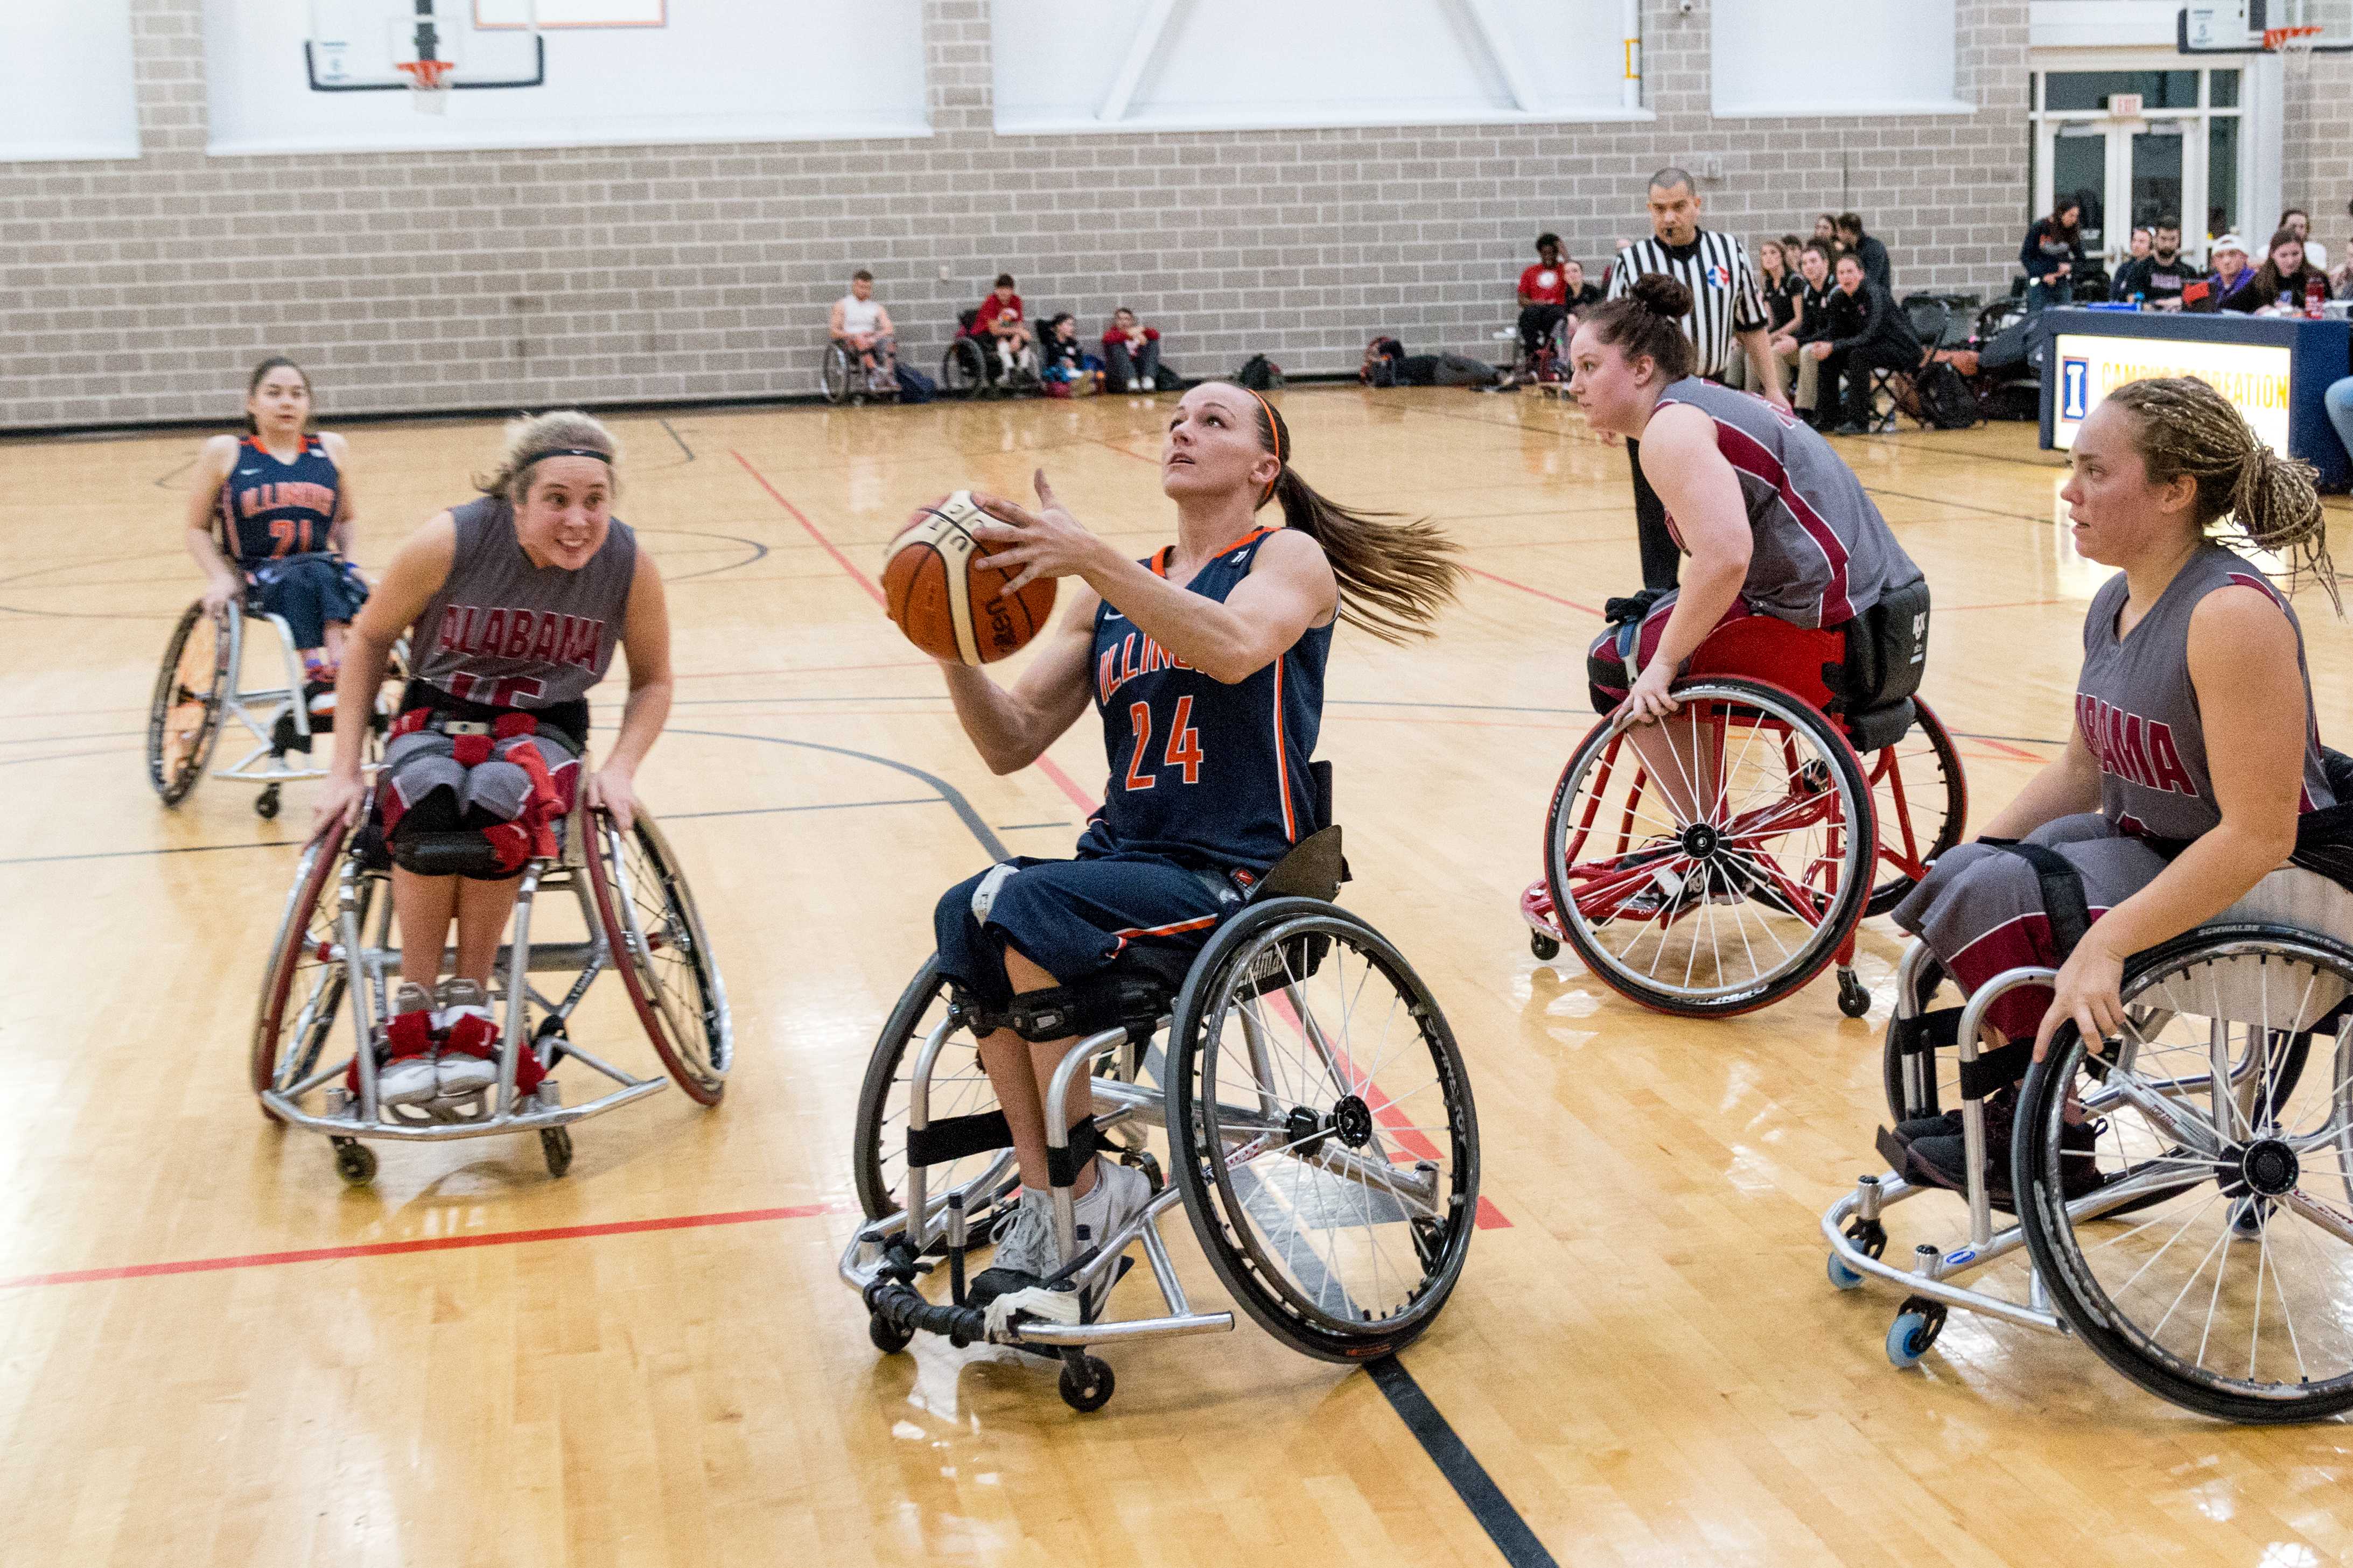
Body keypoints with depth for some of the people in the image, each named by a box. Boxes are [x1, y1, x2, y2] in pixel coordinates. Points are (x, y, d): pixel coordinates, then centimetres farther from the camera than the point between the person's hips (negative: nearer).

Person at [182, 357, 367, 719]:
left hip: (324, 569, 2)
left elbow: (346, 520, 23)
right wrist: (222, 578, -6)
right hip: (256, 577, -2)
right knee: (298, 580, -36)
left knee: (321, 572, -35)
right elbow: (199, 530, 10)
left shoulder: (332, 449, 11)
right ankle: (316, 675, -49)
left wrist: (348, 563, 4)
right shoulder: (223, 452, 5)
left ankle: (337, 669, -49)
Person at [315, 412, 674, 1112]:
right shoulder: (452, 541, -18)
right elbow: (370, 639, -2)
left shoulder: (628, 564, -14)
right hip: (437, 716, 0)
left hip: (543, 730, 0)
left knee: (499, 797, -37)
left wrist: (620, 767, -15)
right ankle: (414, 1008, -22)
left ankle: (469, 1003, -21)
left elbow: (653, 682, 3)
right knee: (429, 799, -37)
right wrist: (344, 771, -5)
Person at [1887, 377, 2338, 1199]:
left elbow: (2258, 836, -29)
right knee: (1967, 878, -8)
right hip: (2145, 846, 9)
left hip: (2256, 889, -9)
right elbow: (2080, 771, 15)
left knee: (2000, 899, -21)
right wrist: (1967, 855, 2)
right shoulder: (2116, 603, 4)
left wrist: (2106, 945, -33)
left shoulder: (2232, 615, -25)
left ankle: (2046, 1142, -2)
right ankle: (2012, 1104, 6)